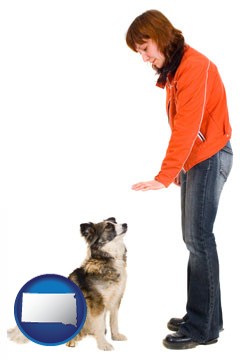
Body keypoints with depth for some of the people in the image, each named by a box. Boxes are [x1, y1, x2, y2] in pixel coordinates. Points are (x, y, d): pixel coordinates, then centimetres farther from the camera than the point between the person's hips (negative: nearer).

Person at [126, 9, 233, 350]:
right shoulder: (174, 70, 14)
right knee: (194, 238, 10)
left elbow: (187, 127, -24)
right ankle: (203, 315, 19)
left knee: (198, 238, -9)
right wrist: (178, 168, 10)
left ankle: (203, 328, 0)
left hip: (210, 156, -9)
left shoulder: (194, 66, -15)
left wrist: (163, 177, -28)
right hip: (196, 159, 9)